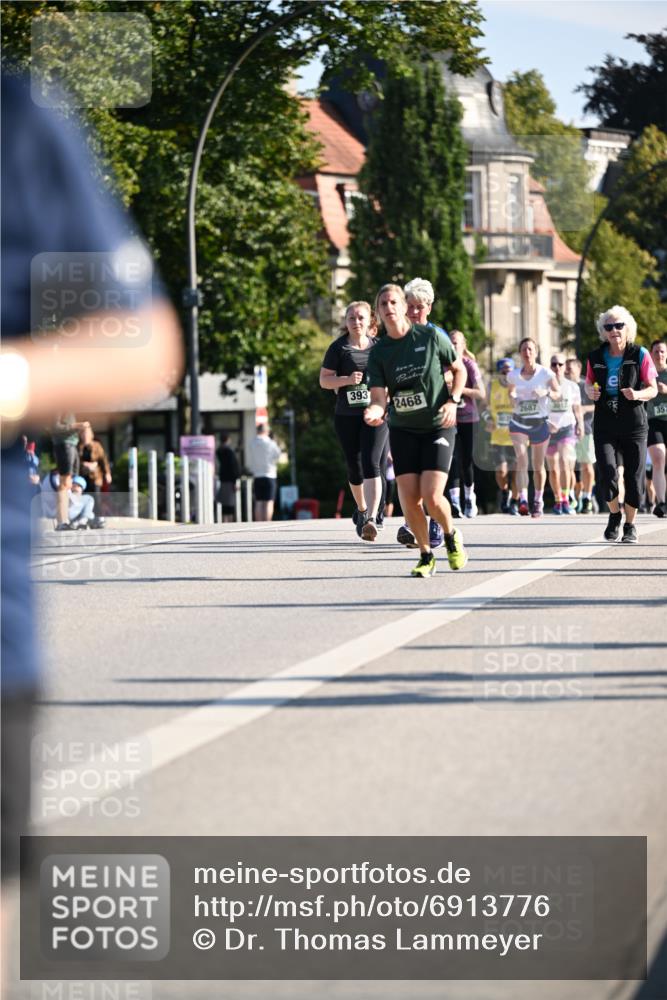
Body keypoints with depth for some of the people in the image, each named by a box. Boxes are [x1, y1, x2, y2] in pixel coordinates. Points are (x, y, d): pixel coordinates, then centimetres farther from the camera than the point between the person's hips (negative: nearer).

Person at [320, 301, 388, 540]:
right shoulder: (338, 348, 2)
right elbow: (324, 379, 1)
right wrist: (347, 380, -16)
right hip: (346, 415, 1)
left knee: (371, 464, -16)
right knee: (354, 468, 10)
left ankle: (372, 518, -25)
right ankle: (361, 510, 35)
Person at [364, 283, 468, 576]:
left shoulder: (431, 336, -7)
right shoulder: (378, 352, -3)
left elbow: (459, 369, 6)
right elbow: (379, 397, -9)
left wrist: (453, 401, -9)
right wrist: (374, 412, -32)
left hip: (438, 427, -2)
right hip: (402, 430, 2)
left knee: (432, 497, -15)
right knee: (409, 499, -6)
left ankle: (452, 536, 17)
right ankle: (426, 555, 16)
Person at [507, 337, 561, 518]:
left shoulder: (545, 373, -5)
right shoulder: (514, 375, 2)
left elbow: (558, 394, 1)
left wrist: (547, 392, -20)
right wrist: (514, 398, -3)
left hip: (539, 423, 0)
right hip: (518, 423, 0)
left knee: (538, 466, 9)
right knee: (521, 459, -21)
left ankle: (538, 501, 29)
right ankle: (523, 500, -30)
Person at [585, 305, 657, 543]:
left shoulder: (640, 355, -3)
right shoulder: (595, 358, 3)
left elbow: (653, 389, 0)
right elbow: (589, 384, 19)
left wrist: (637, 395, -21)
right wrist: (590, 392, -5)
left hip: (634, 425, -1)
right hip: (605, 427, 1)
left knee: (634, 477, 2)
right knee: (608, 473, -13)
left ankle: (630, 525, 23)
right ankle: (614, 515, 15)